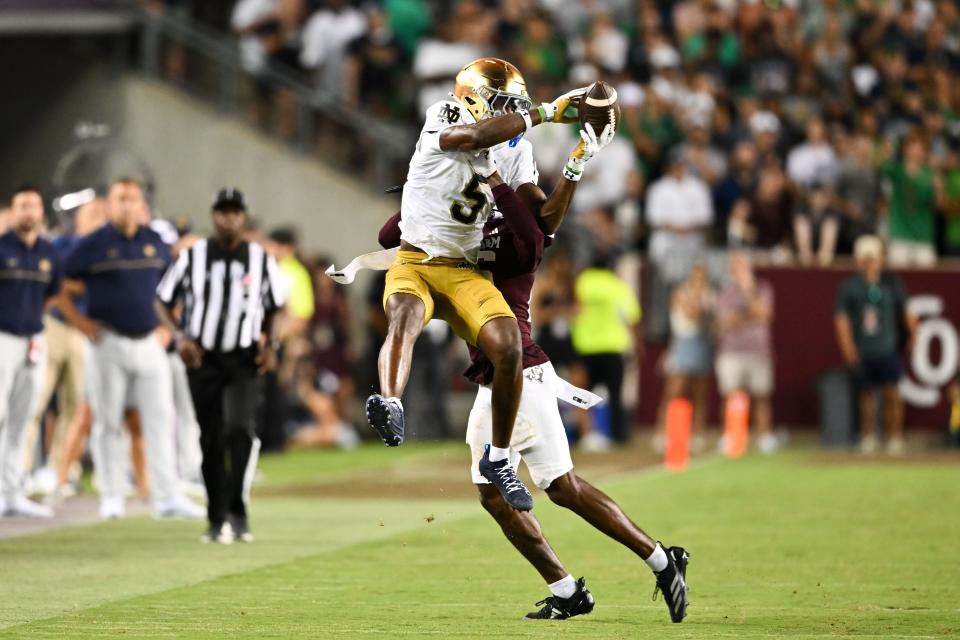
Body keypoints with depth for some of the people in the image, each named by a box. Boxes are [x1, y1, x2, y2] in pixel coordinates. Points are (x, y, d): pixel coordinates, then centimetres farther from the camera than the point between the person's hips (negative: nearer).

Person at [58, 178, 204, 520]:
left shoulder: (155, 243, 9)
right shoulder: (92, 245, -2)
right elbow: (64, 291, 0)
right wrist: (81, 323, -11)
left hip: (149, 342, 3)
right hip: (109, 343, -3)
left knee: (160, 418, -1)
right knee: (109, 422, 3)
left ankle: (167, 497, 0)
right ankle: (112, 497, 9)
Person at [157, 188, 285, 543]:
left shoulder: (261, 260, 1)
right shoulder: (192, 258, -2)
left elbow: (274, 307, 14)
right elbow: (163, 301, 7)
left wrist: (269, 344, -2)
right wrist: (180, 336, -9)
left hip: (244, 359, -1)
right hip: (203, 359, 1)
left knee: (240, 429, -20)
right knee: (211, 440, 5)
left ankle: (238, 513, -15)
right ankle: (217, 520, 15)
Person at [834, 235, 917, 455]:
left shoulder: (891, 283, 5)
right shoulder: (850, 286, 1)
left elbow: (906, 312, 13)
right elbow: (842, 319, 0)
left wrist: (912, 335, 7)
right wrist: (848, 347, -8)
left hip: (888, 349, 0)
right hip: (862, 352, 0)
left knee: (893, 393, -7)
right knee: (867, 394, 7)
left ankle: (895, 437, -2)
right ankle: (869, 437, 18)